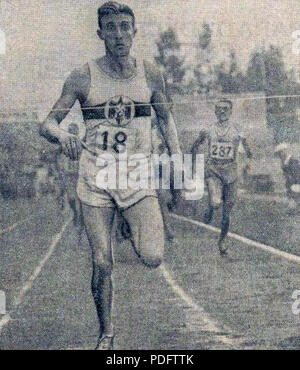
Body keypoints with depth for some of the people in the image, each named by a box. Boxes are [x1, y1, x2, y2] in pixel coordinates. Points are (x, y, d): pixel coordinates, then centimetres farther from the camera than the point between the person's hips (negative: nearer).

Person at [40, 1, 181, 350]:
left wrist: (176, 154, 6)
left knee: (152, 258, -15)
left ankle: (134, 231, 21)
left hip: (138, 175, 1)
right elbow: (47, 123, -2)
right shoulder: (83, 77, -2)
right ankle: (106, 333, 23)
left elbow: (165, 117, 18)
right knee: (101, 264, 0)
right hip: (95, 177, -1)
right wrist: (62, 135, -25)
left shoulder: (149, 74, 3)